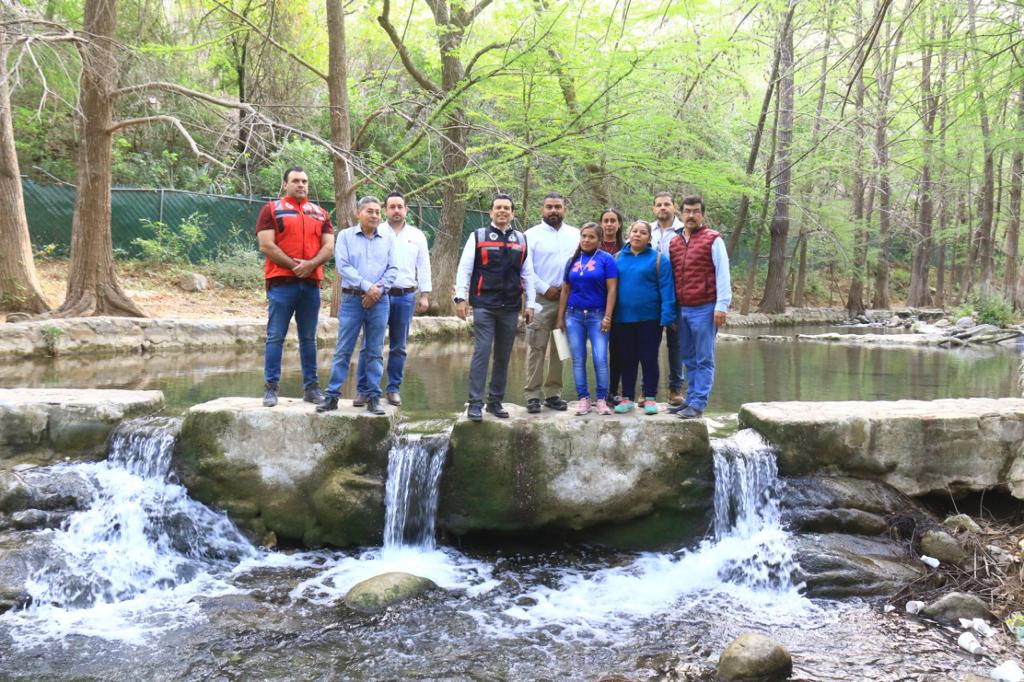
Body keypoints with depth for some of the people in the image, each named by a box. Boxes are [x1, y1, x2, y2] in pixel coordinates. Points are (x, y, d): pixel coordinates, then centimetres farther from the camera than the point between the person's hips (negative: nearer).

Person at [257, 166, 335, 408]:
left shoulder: (320, 214, 15)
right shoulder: (272, 210, 4)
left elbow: (328, 247, 7)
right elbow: (266, 245, -6)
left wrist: (310, 264, -11)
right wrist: (294, 265, -12)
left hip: (311, 283, 4)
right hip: (281, 283, -3)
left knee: (308, 338, 8)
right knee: (275, 337, -3)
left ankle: (311, 386, 13)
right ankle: (271, 387, 1)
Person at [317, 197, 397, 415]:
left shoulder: (388, 239, 11)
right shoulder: (345, 236, 5)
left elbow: (392, 270, 5)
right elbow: (343, 266, -6)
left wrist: (378, 290, -9)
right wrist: (367, 286, -13)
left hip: (379, 301, 2)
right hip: (352, 299, -2)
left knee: (375, 352, 5)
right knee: (343, 350, -1)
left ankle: (373, 397, 10)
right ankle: (332, 396, 3)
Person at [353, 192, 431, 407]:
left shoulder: (417, 235, 11)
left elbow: (424, 266, 11)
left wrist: (425, 295, 5)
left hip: (406, 297, 2)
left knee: (399, 347, 7)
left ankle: (393, 388, 15)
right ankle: (363, 390, 0)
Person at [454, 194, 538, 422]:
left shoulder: (521, 240, 12)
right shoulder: (478, 237, 3)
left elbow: (527, 274, 14)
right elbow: (464, 268, 1)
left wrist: (530, 304, 10)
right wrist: (461, 298, -7)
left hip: (510, 307, 4)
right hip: (484, 306, -4)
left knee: (503, 356, 8)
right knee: (482, 352, -9)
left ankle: (496, 401, 18)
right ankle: (475, 403, -5)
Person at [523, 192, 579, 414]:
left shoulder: (575, 235, 11)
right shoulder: (532, 234, 2)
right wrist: (545, 289, -9)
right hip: (541, 298, -3)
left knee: (560, 349, 7)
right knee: (536, 348, -5)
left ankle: (553, 393, 15)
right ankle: (533, 395, -1)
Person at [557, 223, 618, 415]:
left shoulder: (606, 259, -2)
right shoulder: (572, 261, 11)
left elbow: (611, 289, -5)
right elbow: (565, 291, 14)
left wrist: (607, 317, -11)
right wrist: (561, 317, 11)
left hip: (597, 315, -4)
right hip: (574, 315, 4)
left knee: (600, 359, -7)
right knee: (578, 360, 6)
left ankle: (602, 399, 3)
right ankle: (583, 399, 13)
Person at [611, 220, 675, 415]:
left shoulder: (658, 259, 0)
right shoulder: (618, 258, 9)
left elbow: (666, 288, -5)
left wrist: (667, 316, -13)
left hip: (649, 319, -3)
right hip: (622, 319, 3)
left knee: (649, 359, 3)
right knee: (626, 360, 9)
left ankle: (650, 398, 13)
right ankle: (627, 398, 19)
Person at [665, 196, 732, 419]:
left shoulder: (713, 239, -1)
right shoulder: (674, 243, 14)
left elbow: (722, 273, -5)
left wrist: (721, 306, -11)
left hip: (704, 309, -6)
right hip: (682, 309, 6)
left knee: (704, 360, -2)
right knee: (689, 359, 11)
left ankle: (698, 404, -1)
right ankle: (691, 399, 18)